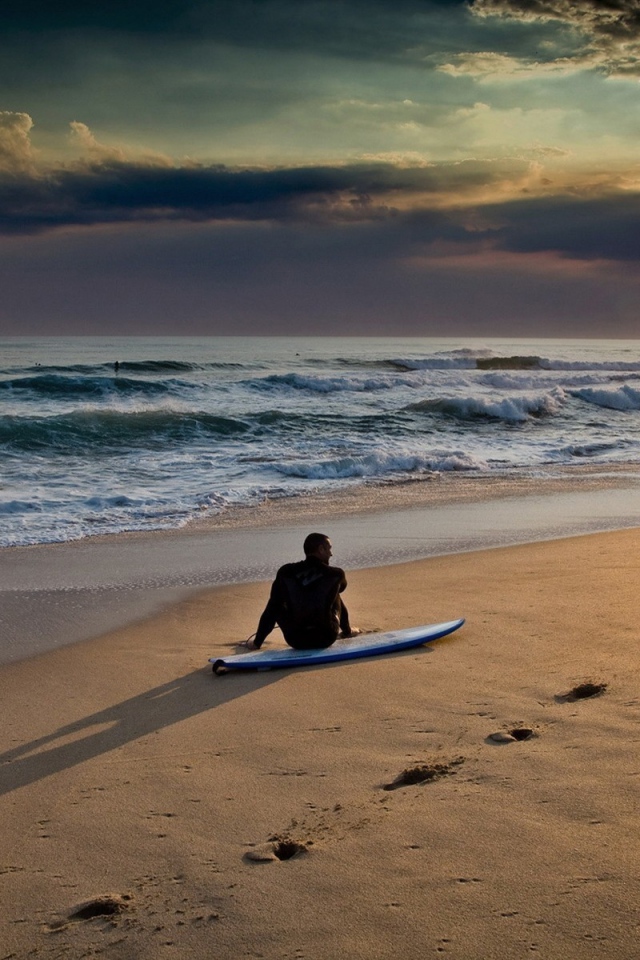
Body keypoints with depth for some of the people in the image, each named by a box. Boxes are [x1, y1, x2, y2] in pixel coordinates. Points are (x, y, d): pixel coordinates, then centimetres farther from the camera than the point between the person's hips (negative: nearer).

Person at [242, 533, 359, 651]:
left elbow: (270, 611, -2)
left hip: (295, 641, 0)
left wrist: (257, 642, 5)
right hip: (326, 639, 0)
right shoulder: (336, 574, -6)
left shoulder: (285, 573, -6)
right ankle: (346, 631, 43)